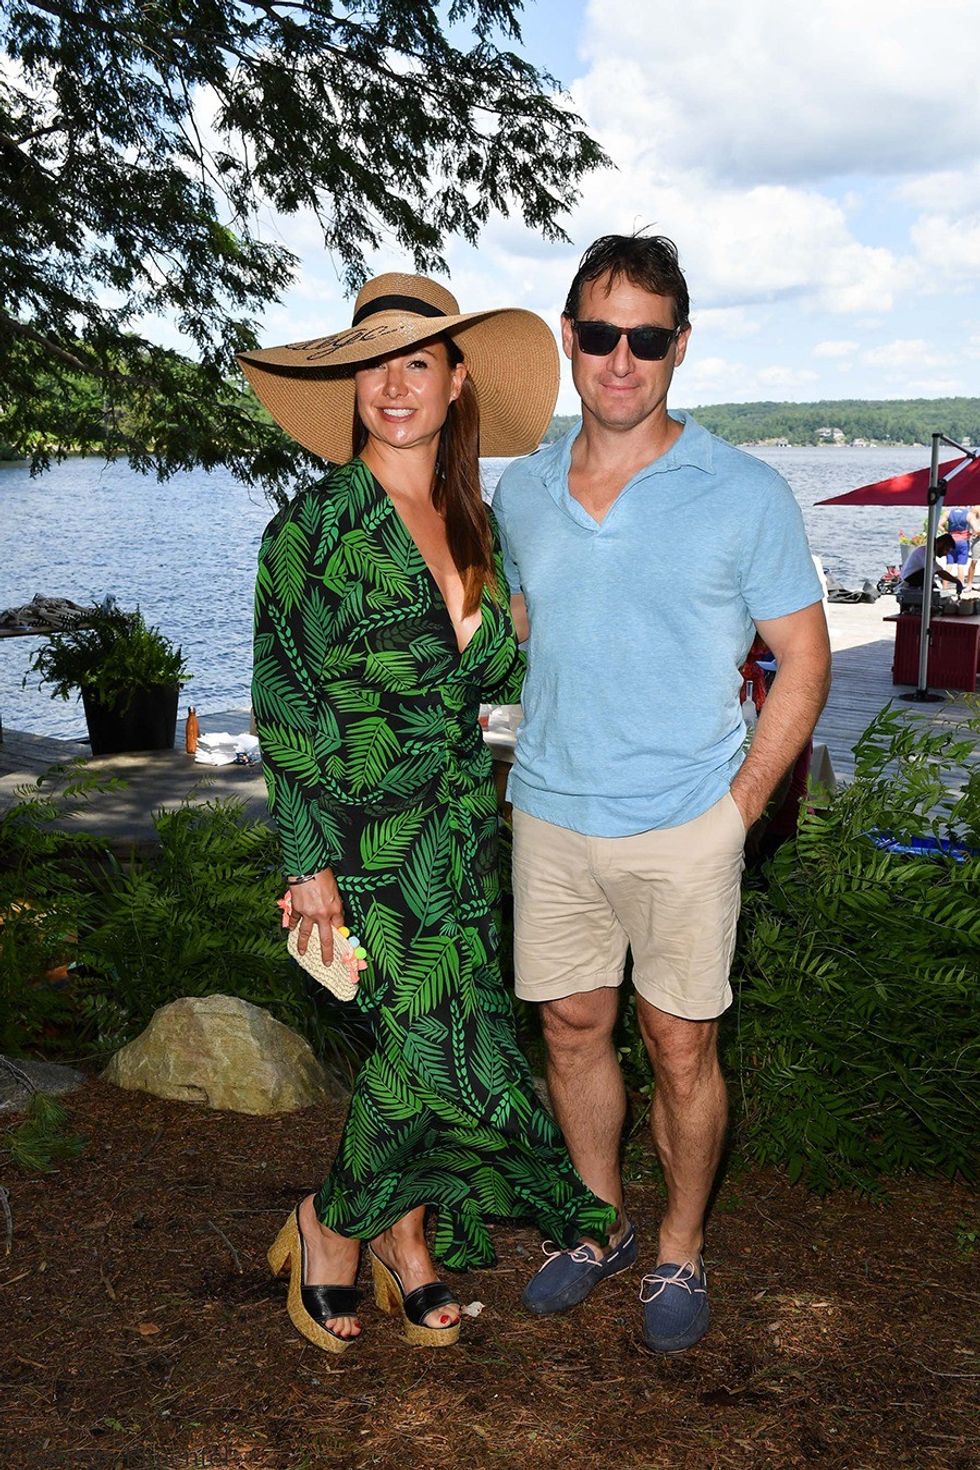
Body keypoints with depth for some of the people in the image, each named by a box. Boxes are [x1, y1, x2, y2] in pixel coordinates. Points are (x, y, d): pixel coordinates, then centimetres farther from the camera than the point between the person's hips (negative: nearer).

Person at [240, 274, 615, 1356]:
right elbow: (285, 705, -10)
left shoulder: (474, 525, 7)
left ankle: (406, 1235, 34)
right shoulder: (314, 525, -10)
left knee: (418, 1050, 12)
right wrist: (309, 861, -13)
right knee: (446, 1056, -6)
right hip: (366, 837, -5)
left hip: (461, 829, 6)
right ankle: (328, 1224, 20)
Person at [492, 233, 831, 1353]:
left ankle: (680, 1249, 28)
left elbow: (803, 660, -3)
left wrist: (740, 804, -8)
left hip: (682, 824, -4)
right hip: (549, 818, 4)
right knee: (571, 1031, 14)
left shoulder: (744, 495, -8)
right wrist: (531, 766, 11)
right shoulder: (521, 492, 5)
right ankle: (601, 1226, 35)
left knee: (681, 1050, 5)